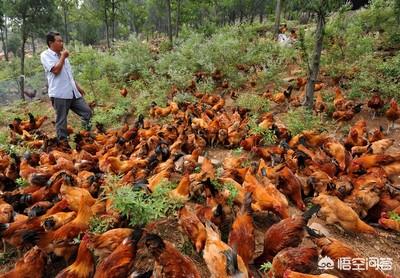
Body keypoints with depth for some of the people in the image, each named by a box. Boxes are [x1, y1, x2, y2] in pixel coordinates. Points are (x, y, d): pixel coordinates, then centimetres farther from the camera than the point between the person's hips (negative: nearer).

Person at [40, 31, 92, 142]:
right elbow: (56, 70, -19)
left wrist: (77, 86, 24)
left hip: (72, 92, 7)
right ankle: (63, 141, 13)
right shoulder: (45, 55, -4)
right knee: (61, 120, 1)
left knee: (87, 112, 7)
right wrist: (63, 57, -8)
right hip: (59, 94, -7)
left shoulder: (61, 55, 19)